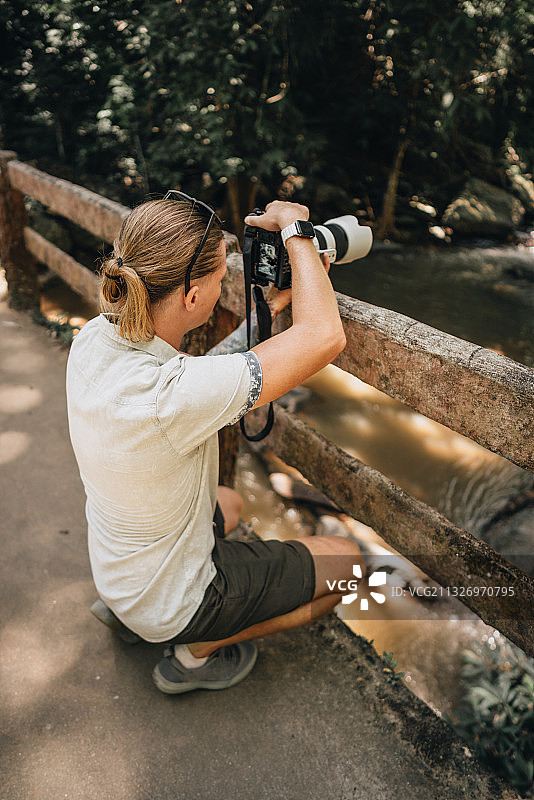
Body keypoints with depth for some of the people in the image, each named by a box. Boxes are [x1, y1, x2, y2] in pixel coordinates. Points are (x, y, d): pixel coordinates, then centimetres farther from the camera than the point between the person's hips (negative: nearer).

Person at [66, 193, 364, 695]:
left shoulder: (94, 339, -15)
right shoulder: (166, 396, -40)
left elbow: (209, 376, -2)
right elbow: (324, 336, -37)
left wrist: (271, 307, -5)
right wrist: (294, 227, -22)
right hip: (169, 603, -7)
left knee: (229, 504, 36)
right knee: (346, 561, 7)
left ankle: (123, 608, 25)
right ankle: (198, 651, 11)